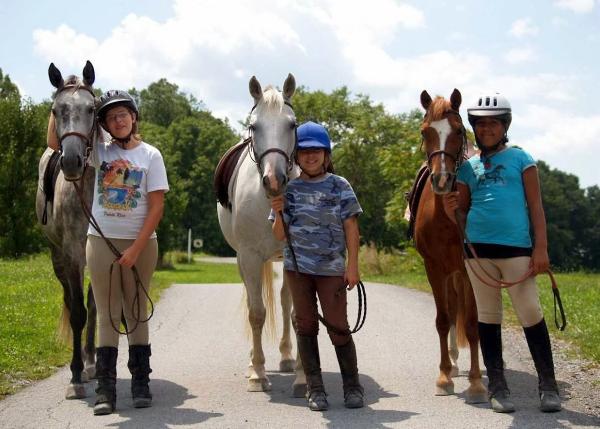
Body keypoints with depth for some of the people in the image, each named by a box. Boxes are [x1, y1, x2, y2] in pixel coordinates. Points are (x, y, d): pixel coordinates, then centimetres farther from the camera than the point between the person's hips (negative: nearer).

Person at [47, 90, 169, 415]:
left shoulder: (150, 155, -2)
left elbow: (156, 208, -6)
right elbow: (54, 143, -1)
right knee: (107, 314, 2)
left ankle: (140, 383, 14)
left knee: (137, 313, 6)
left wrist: (136, 249, -12)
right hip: (101, 242, 1)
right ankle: (105, 389, 3)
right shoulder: (100, 151, 4)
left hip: (140, 243, -1)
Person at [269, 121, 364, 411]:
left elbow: (351, 228, 0)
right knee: (305, 325, 7)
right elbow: (279, 236, 6)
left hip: (331, 268, -2)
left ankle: (352, 387, 10)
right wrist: (278, 213, -13)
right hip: (297, 267, 2)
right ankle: (315, 389, 15)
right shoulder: (288, 190, 5)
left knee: (338, 327, -3)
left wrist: (352, 266, -7)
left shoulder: (340, 186, 1)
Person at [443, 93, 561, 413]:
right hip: (478, 248, 3)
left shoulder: (520, 158, 5)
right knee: (488, 315, 8)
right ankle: (497, 386, 15)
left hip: (516, 247, -3)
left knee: (530, 314, -4)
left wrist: (541, 247, -7)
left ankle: (548, 386, 5)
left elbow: (536, 206, 2)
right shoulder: (468, 166, 12)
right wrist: (450, 210, -7)